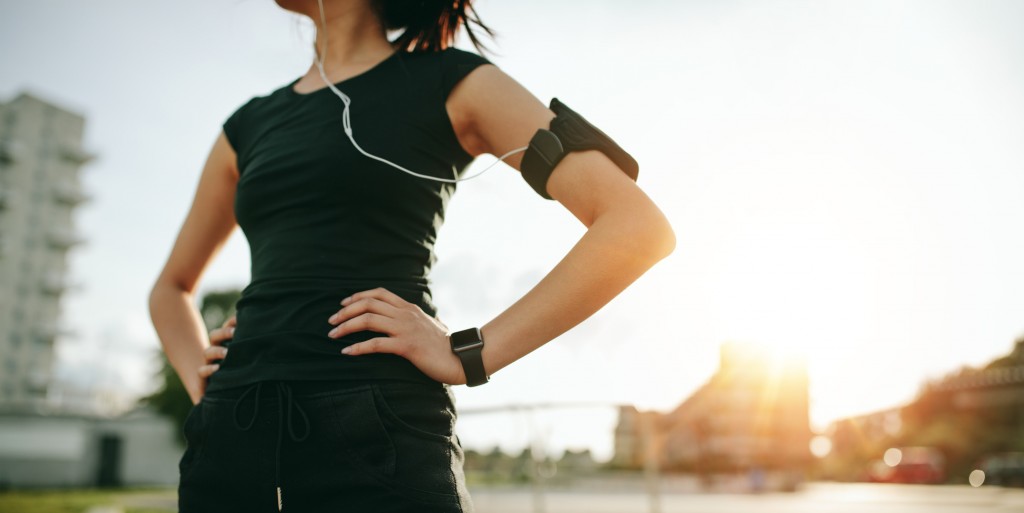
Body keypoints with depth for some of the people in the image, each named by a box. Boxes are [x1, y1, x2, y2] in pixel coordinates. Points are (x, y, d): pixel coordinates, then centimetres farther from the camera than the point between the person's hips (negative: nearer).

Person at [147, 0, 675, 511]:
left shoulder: (449, 83, 1)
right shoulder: (249, 124, 17)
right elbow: (172, 286, 29)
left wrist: (467, 355, -12)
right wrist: (201, 385, 9)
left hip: (377, 436, -5)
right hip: (230, 440, 6)